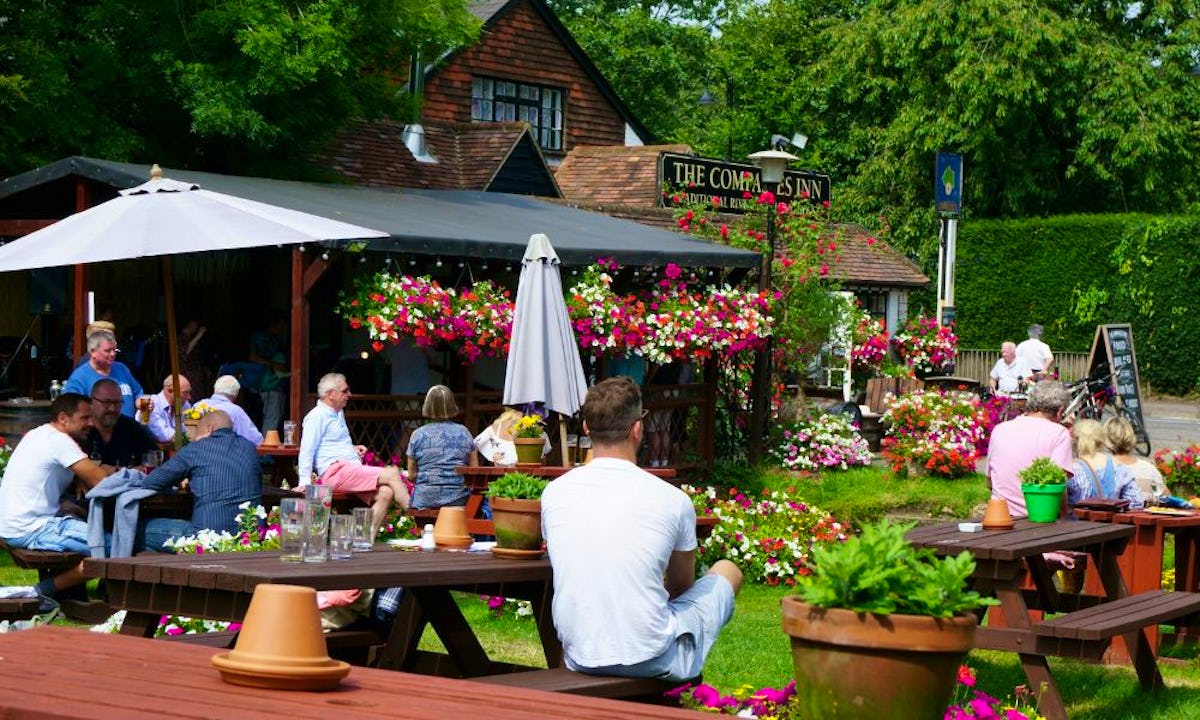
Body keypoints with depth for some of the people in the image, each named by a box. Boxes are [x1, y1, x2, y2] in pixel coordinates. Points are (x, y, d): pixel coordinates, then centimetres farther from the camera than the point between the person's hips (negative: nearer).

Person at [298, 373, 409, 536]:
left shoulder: (338, 414, 26)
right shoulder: (317, 416, -4)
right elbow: (307, 451, -11)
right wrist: (305, 483, -19)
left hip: (353, 470, 9)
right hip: (335, 471, -9)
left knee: (386, 492, -19)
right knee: (392, 474, -20)